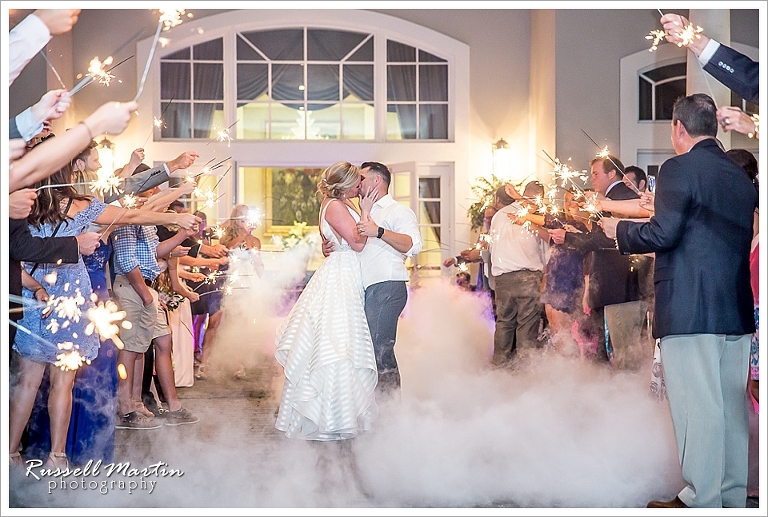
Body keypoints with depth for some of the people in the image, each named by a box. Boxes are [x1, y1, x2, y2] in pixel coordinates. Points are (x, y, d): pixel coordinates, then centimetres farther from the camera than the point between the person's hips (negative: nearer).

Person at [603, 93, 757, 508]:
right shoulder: (741, 176, 14)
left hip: (689, 310, -8)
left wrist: (619, 230, 2)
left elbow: (662, 234, -16)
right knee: (731, 404, 12)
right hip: (736, 309, 8)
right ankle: (732, 496, 19)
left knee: (697, 406, -4)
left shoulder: (679, 169, -9)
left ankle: (700, 499, -1)